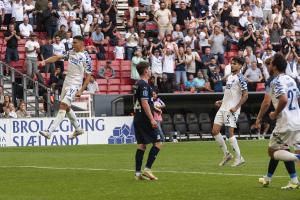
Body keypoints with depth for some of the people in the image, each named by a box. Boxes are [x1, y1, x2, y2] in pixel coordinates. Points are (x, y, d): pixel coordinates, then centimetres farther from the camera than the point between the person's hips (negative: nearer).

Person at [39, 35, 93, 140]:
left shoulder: (86, 57, -12)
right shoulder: (71, 52, 7)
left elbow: (88, 76, -11)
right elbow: (58, 57, 2)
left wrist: (81, 90, -17)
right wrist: (45, 61, -16)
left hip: (75, 84, -8)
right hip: (66, 83, 8)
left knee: (63, 106, -17)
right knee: (66, 108, 18)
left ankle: (49, 132, -24)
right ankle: (78, 129, 35)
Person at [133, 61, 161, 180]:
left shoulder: (138, 84, 15)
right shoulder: (144, 85, -14)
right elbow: (145, 104, -21)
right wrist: (152, 119, -22)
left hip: (138, 119, 10)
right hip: (144, 119, -10)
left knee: (141, 145, 9)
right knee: (157, 143, -5)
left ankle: (138, 173, 6)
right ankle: (147, 169, -10)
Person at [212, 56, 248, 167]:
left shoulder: (240, 78, -10)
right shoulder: (229, 77, 16)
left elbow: (245, 95, -14)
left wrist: (236, 107, -19)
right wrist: (221, 102, 13)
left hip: (232, 109, -9)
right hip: (223, 108, 9)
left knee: (230, 132, -11)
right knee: (215, 131, 4)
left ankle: (239, 158, -3)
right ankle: (227, 154, 14)